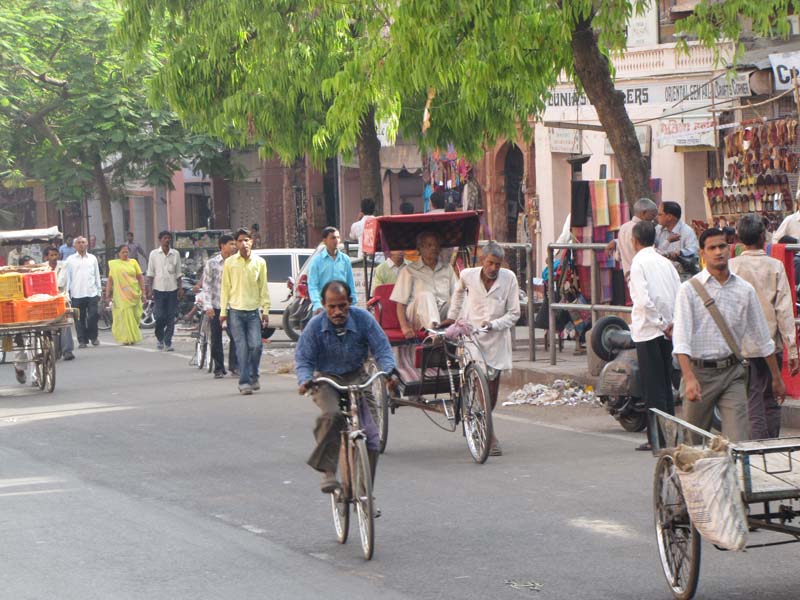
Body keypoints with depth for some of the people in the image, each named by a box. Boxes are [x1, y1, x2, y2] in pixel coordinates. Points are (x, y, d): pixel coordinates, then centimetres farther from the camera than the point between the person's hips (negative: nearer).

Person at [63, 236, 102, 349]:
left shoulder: (92, 258, 11)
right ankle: (82, 340, 7)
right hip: (77, 294, -1)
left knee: (93, 316, -4)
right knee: (80, 318, 1)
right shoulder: (70, 260, 6)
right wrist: (67, 293, 0)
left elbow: (97, 276, 14)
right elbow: (67, 277, 5)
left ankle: (93, 337, 14)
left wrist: (99, 291, 11)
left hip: (91, 292, 1)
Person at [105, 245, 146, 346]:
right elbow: (110, 280, 5)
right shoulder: (114, 264, 5)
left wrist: (143, 292, 2)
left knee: (135, 316, 4)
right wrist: (108, 294, 1)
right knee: (125, 316, -7)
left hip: (134, 293, 2)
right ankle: (127, 338, -3)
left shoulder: (133, 262, 8)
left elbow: (140, 277, 8)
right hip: (121, 294, -2)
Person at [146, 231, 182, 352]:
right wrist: (150, 290, -3)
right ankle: (159, 338, 18)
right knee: (160, 316, -4)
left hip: (172, 289, 2)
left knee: (171, 317, 0)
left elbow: (178, 273, 11)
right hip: (159, 289, -2)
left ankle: (168, 342, 6)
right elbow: (150, 274, 3)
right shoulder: (154, 254, 1)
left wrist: (180, 288, 3)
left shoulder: (175, 254, 6)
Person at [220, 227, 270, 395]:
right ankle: (244, 382, -1)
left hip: (253, 311, 1)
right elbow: (225, 288, 5)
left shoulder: (259, 262, 5)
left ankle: (253, 376, 15)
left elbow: (263, 288, 8)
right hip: (235, 311, -1)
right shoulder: (230, 262, 3)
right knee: (242, 348, -4)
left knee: (256, 345, -7)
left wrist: (265, 310, 3)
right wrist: (223, 312, 2)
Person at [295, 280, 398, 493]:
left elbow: (382, 349, -8)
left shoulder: (363, 319, -11)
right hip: (326, 380, -2)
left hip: (357, 378, 2)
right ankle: (327, 472, -24)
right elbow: (303, 358, -8)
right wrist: (304, 380, -28)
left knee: (371, 438, -9)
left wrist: (390, 371, -27)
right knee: (331, 415, -35)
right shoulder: (315, 326, -12)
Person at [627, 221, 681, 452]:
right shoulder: (665, 262, 10)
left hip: (648, 331, -6)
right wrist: (670, 324, 4)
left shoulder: (639, 263, -9)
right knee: (665, 383, 13)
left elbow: (644, 300, -19)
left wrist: (661, 324, -12)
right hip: (667, 331, 6)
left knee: (653, 387, -3)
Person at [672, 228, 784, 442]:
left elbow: (762, 337, 15)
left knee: (738, 439, -10)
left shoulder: (744, 290, 7)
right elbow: (681, 338, -12)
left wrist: (776, 377, 18)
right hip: (699, 372, -2)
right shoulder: (689, 289, -4)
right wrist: (689, 378, -25)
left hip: (732, 372, 2)